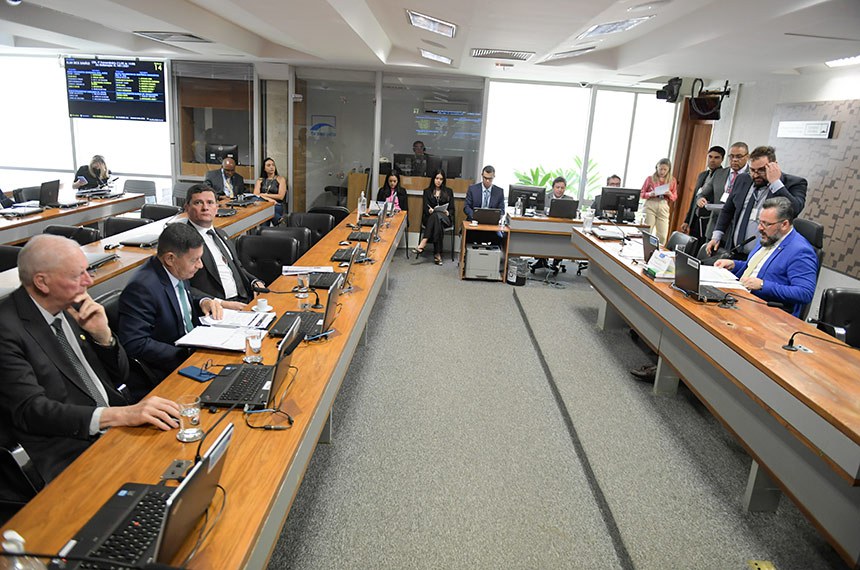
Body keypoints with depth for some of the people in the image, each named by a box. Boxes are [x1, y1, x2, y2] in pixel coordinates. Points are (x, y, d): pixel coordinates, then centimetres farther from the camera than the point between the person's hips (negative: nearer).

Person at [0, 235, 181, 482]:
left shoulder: (71, 308, 8)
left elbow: (118, 377, 14)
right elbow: (31, 410, -20)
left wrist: (102, 333, -6)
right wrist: (122, 415, -30)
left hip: (117, 429, 7)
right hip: (69, 456, -7)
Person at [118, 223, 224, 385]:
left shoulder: (178, 272, 3)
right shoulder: (142, 287, -23)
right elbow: (135, 344, -25)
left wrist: (203, 302, 1)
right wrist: (187, 357, -27)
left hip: (192, 350, 9)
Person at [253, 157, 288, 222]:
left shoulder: (281, 179, 10)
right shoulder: (260, 180, 18)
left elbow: (280, 196, -2)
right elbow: (255, 195, 2)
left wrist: (264, 195, 0)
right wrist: (268, 199, -16)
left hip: (277, 206, -3)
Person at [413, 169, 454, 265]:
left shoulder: (449, 191, 18)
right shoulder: (427, 191, 17)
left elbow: (452, 208, 11)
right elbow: (425, 207, 5)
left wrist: (448, 213, -13)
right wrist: (429, 210, -19)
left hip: (445, 218, 0)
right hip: (429, 217, 0)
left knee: (436, 216, -37)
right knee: (436, 219, -38)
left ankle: (423, 244, -45)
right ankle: (438, 254, -45)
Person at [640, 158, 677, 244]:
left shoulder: (672, 180, 11)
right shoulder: (650, 178, 5)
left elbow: (674, 197, 13)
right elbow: (641, 194, 7)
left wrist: (670, 194, -9)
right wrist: (649, 194, -13)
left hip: (663, 207, 1)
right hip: (650, 205, -1)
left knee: (662, 236, -5)